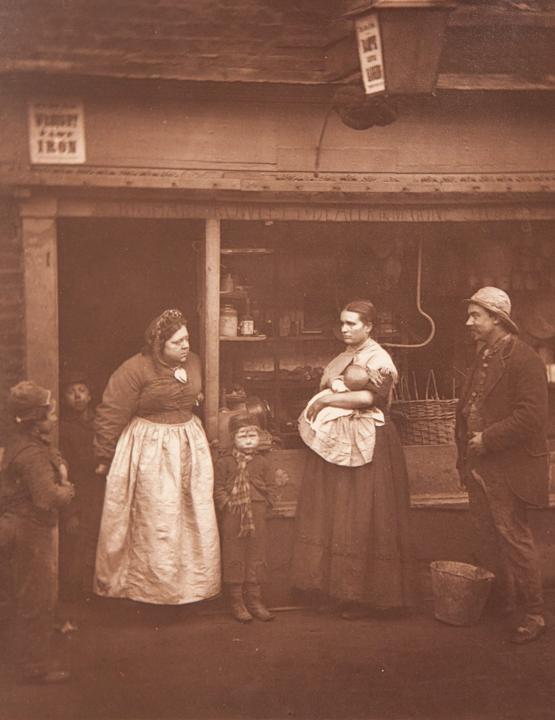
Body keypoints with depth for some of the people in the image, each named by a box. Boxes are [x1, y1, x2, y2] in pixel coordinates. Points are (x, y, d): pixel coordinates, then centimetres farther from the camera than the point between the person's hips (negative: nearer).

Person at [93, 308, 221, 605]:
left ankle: (194, 583, 27)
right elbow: (110, 414, -12)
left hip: (190, 447, 6)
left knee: (197, 519, 11)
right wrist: (103, 457, -6)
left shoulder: (194, 361, 2)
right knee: (157, 522, 1)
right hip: (150, 452, -6)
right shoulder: (136, 369, -18)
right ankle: (157, 587, 18)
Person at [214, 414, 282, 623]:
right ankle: (236, 602, 10)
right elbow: (217, 487, -3)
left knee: (256, 558, 8)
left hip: (257, 518, 3)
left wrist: (264, 504, -2)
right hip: (232, 519, -3)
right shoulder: (224, 462, -2)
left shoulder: (261, 462, 6)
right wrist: (227, 504, -13)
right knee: (234, 559, 2)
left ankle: (253, 600, 18)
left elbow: (272, 487, 9)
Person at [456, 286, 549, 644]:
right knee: (486, 538, 15)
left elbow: (532, 415, -22)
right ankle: (500, 602, 28)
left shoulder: (524, 359, -15)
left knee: (514, 538, -3)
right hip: (480, 466, 9)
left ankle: (532, 615, 9)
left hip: (508, 469, -9)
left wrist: (487, 439, -19)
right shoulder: (484, 357, 14)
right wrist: (466, 449, 11)